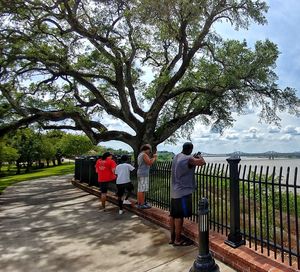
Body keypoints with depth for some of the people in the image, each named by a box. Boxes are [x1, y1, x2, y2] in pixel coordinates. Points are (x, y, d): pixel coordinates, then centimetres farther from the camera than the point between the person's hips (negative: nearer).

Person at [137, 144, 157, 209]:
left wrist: (152, 157, 17)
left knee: (140, 189, 12)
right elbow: (150, 163, -18)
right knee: (142, 190, -8)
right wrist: (154, 158, -4)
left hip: (140, 173, 10)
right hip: (144, 174, -10)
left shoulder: (140, 155, 18)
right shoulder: (144, 155, -13)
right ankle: (142, 204, -5)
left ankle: (139, 203, 18)